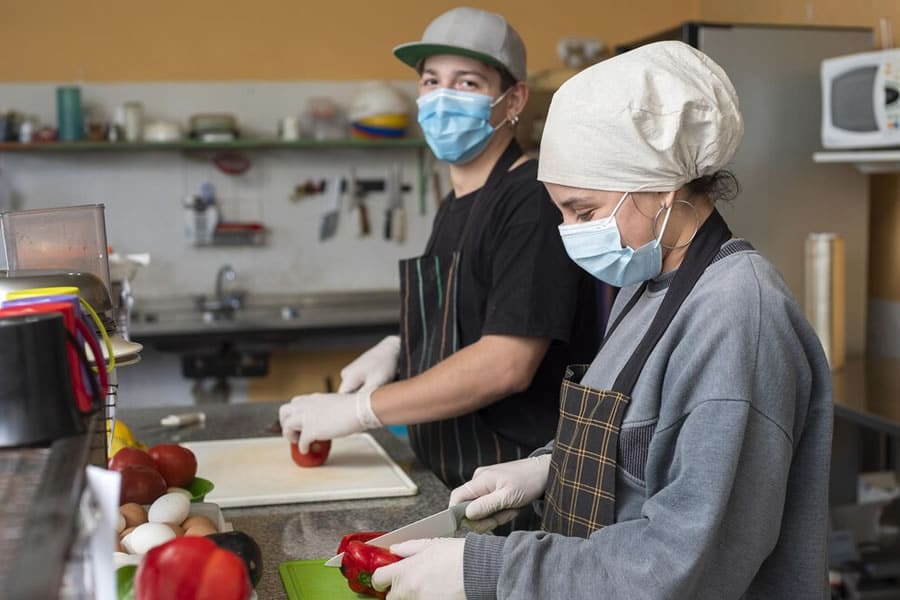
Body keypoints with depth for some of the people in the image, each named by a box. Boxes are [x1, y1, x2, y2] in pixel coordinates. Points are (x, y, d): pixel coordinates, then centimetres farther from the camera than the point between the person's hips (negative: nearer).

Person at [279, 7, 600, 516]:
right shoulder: (454, 208, 11)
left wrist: (359, 409, -18)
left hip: (520, 491, -8)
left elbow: (506, 364, -24)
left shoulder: (535, 202, -17)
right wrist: (400, 348, 4)